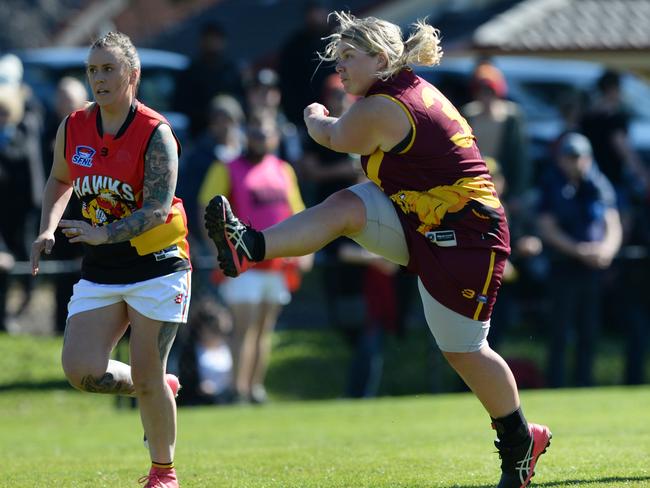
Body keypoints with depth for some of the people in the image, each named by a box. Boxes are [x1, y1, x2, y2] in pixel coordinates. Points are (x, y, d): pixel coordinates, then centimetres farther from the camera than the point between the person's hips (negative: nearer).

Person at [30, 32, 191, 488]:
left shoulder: (155, 134, -14)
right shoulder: (73, 128, 1)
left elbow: (158, 208, -24)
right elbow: (60, 180, 21)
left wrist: (106, 233, -40)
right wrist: (48, 230, 5)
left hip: (157, 264, -5)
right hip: (100, 271, 5)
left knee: (147, 377, -5)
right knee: (81, 370, -10)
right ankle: (161, 390, 19)